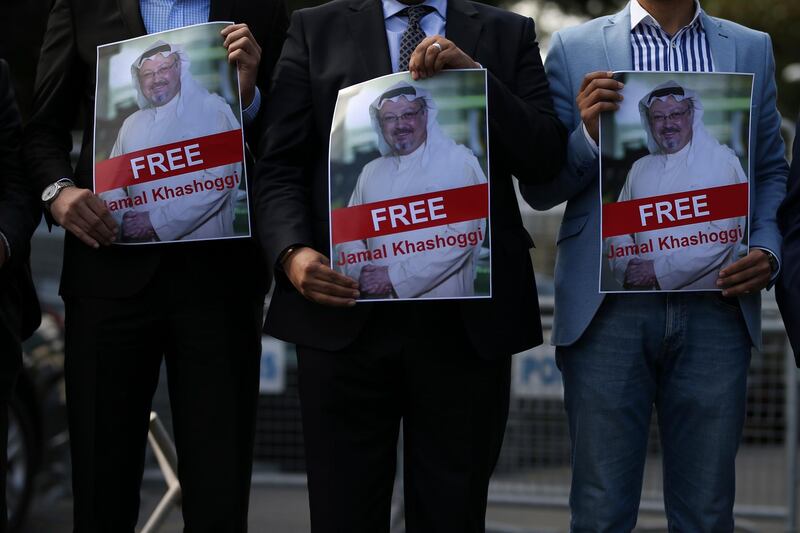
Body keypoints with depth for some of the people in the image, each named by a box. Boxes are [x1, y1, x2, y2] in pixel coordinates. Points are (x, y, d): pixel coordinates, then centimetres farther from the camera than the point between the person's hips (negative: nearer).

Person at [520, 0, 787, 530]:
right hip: (609, 308, -2)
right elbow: (538, 189, 6)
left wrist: (768, 251, -2)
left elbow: (771, 172, 16)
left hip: (715, 306, 2)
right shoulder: (576, 47, 6)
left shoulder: (751, 49, 12)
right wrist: (588, 135, -14)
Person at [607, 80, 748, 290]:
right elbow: (618, 228, 13)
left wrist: (660, 270, -11)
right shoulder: (639, 168, 15)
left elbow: (724, 235, -9)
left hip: (702, 288, -4)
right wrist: (628, 266, -7)